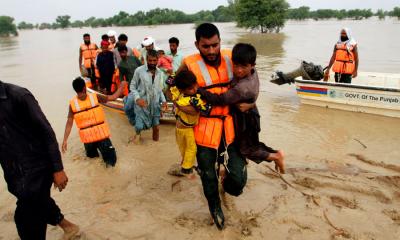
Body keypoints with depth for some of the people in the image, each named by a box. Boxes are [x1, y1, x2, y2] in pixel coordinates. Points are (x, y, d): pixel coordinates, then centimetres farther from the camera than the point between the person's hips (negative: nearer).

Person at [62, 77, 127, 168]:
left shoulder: (72, 104, -6)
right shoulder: (95, 97, -9)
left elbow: (69, 123, -9)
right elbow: (113, 97, -2)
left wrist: (64, 140, -5)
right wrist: (121, 86, 13)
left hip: (87, 137, 3)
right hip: (101, 134, -3)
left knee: (91, 154, 36)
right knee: (110, 156, 1)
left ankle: (93, 153, 12)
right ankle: (109, 162, -23)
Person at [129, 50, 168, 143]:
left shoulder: (158, 72, 5)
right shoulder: (139, 70, -10)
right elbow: (132, 86, -4)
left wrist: (163, 100, 0)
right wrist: (138, 98, -19)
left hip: (155, 104, 4)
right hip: (142, 104, -4)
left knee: (156, 127, 7)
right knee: (139, 126, -6)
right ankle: (137, 134, 30)